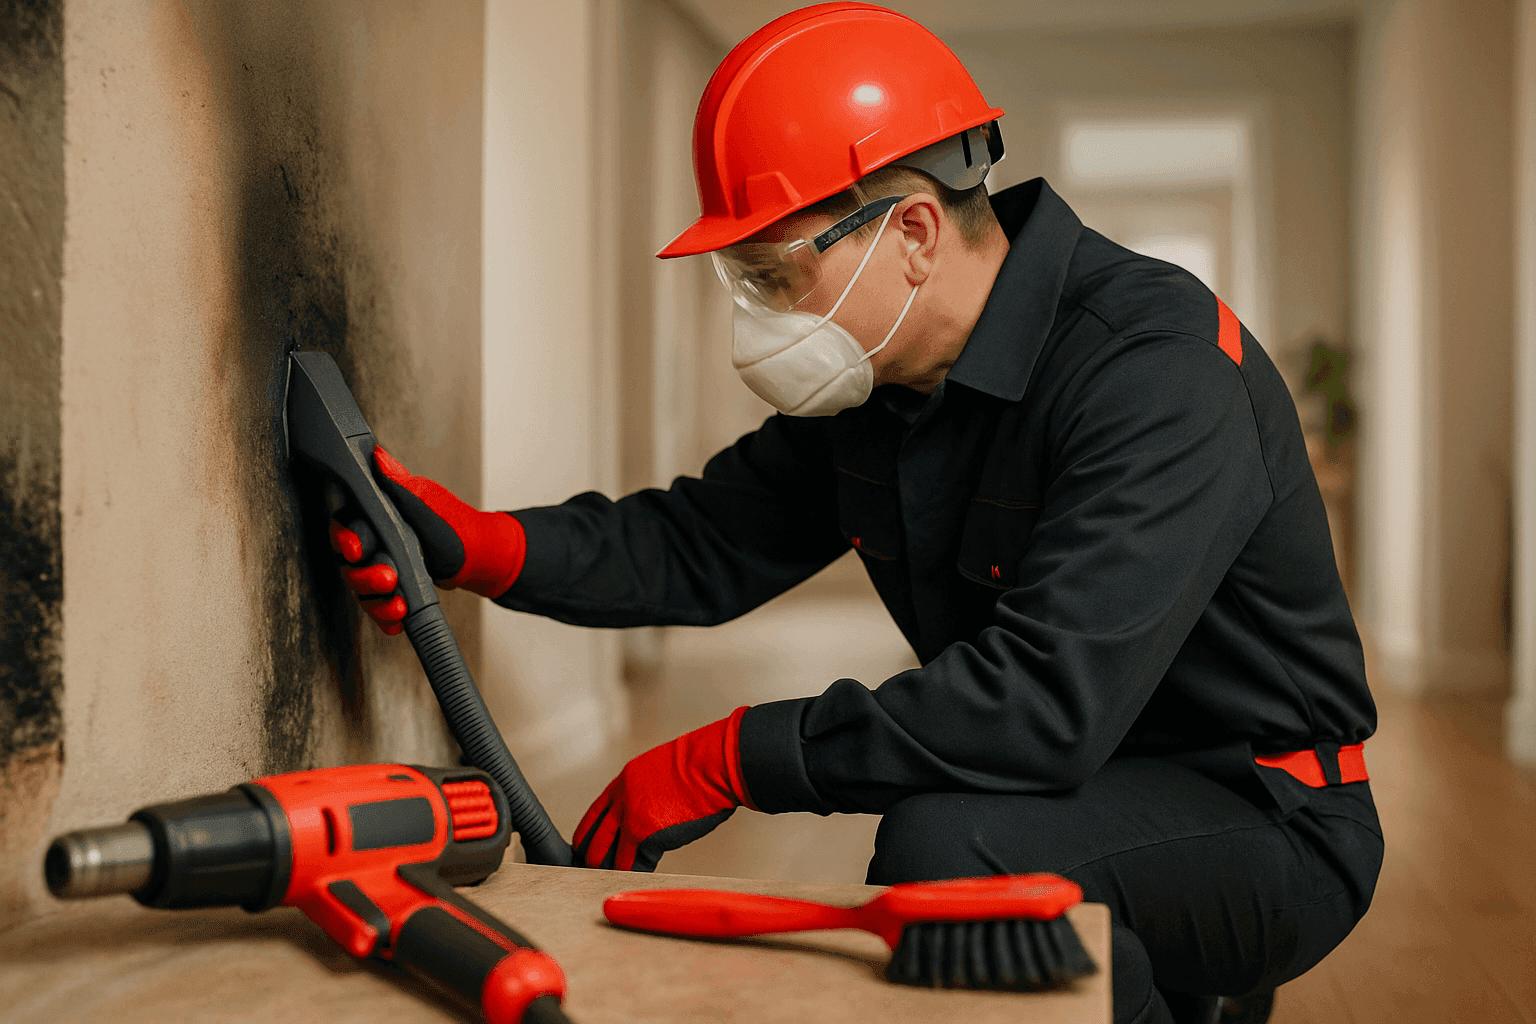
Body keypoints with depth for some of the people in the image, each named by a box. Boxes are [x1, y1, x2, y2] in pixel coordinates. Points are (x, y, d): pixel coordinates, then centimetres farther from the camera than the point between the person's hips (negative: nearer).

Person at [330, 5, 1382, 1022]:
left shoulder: (1156, 367, -26)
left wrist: (721, 762, -29)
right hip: (1088, 790, 8)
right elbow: (706, 543, 7)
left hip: (1269, 816, -8)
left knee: (950, 844, -35)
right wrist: (477, 545, -10)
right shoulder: (874, 378, 0)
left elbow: (1048, 702, -36)